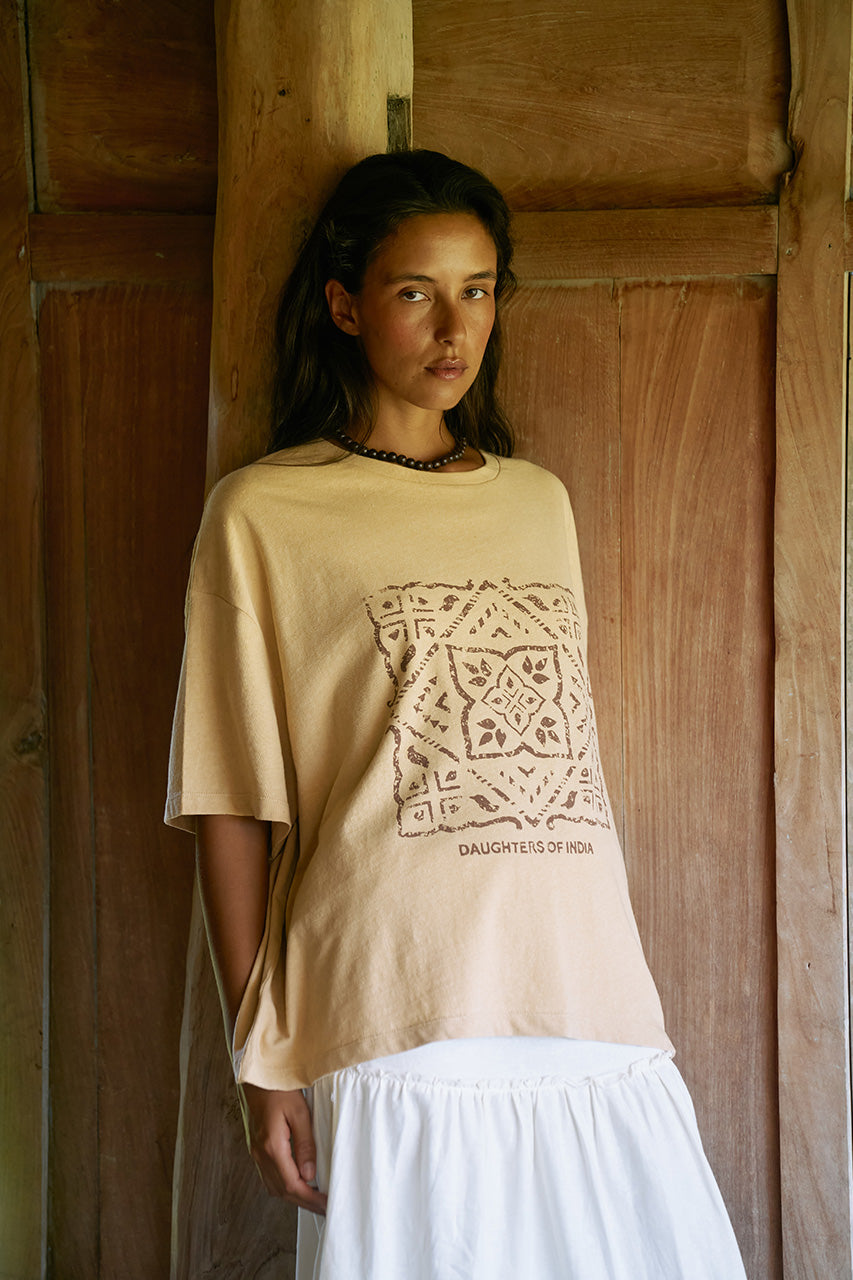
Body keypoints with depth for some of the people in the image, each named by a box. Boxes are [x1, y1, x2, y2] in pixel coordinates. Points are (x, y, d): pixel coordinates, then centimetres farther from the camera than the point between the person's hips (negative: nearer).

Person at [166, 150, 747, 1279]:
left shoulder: (540, 503, 17)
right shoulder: (262, 514, 1)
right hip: (400, 1019, -4)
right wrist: (261, 1055, -5)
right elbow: (232, 801, -1)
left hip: (595, 1009, 5)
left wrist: (617, 996, 14)